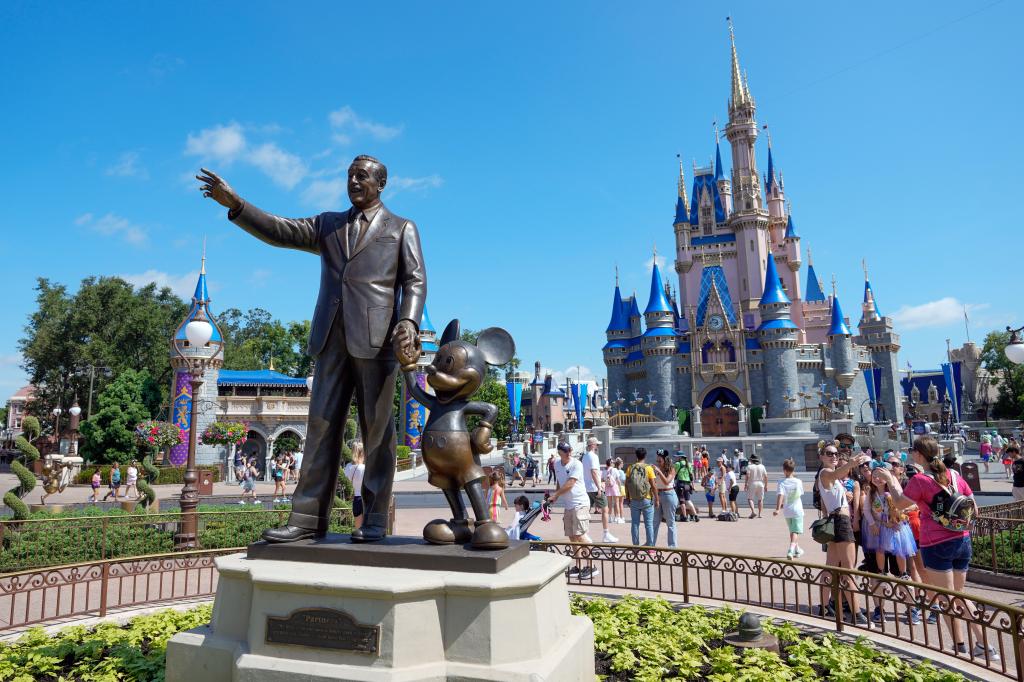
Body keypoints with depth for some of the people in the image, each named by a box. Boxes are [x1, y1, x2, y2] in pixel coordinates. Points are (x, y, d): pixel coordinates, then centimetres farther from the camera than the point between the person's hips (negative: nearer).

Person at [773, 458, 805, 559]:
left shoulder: (782, 482, -12)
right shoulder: (798, 482, -6)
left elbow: (780, 495, -24)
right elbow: (800, 494, 6)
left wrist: (778, 508, -27)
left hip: (787, 511, 1)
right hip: (797, 510, -1)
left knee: (792, 531, 20)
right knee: (795, 532, -2)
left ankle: (797, 550, 34)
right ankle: (791, 550, -21)